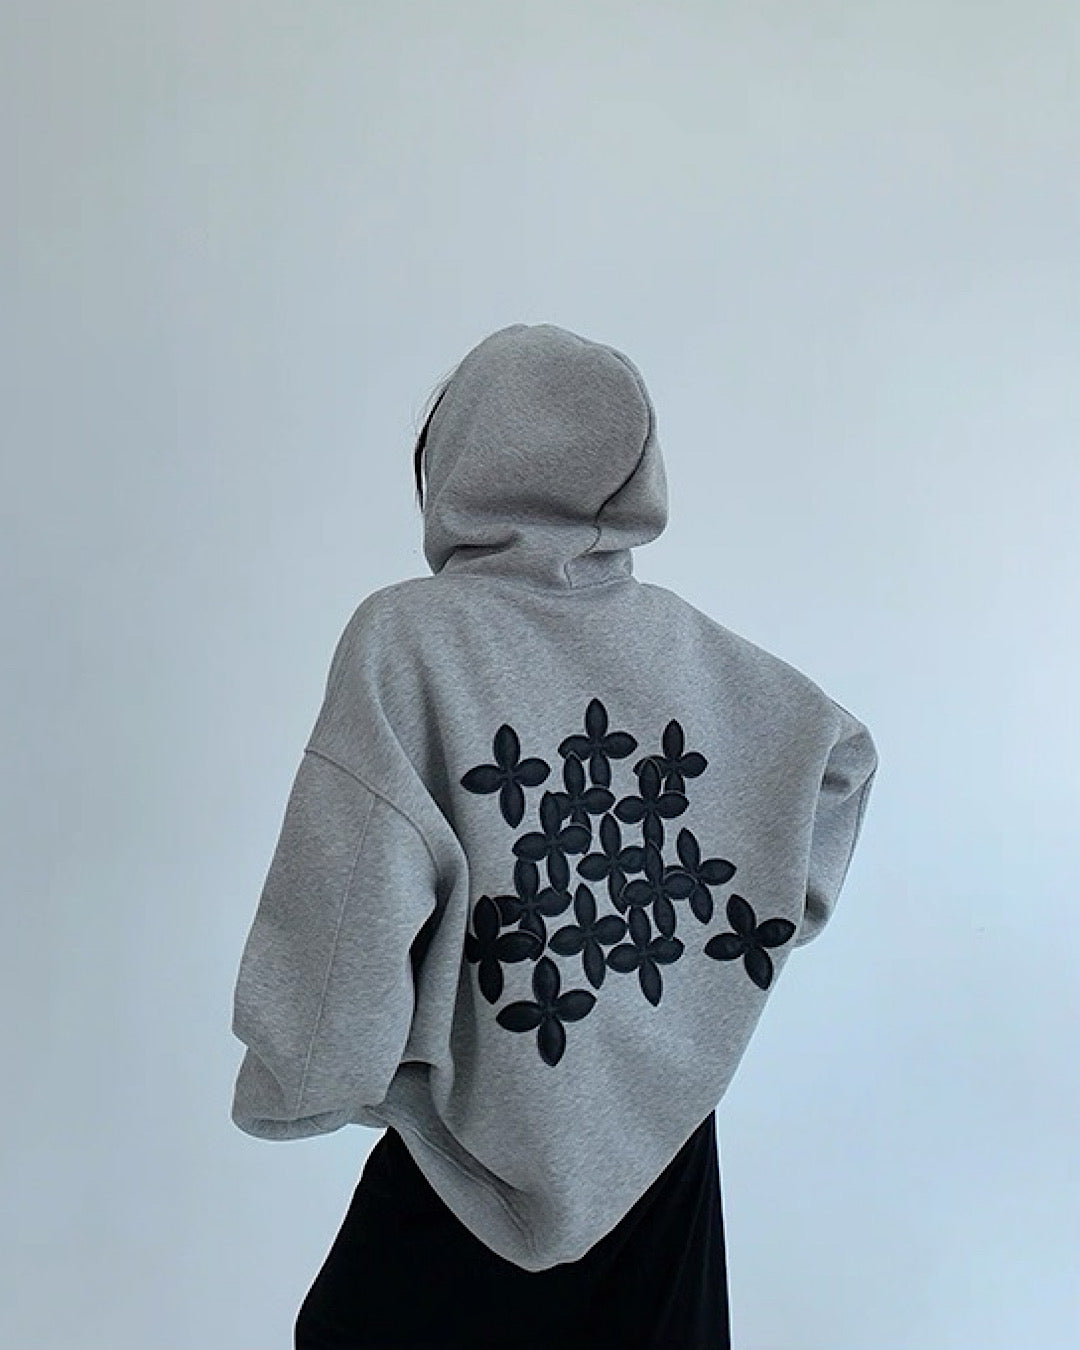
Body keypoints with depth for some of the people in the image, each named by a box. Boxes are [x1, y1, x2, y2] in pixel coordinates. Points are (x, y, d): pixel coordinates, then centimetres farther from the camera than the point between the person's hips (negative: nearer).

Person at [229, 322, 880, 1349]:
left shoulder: (407, 635, -17)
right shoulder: (683, 638, -3)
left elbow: (353, 907, -26)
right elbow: (839, 746, 12)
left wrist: (293, 1085, -11)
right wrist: (744, 922, 17)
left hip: (489, 1156, -4)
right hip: (666, 1139, 5)